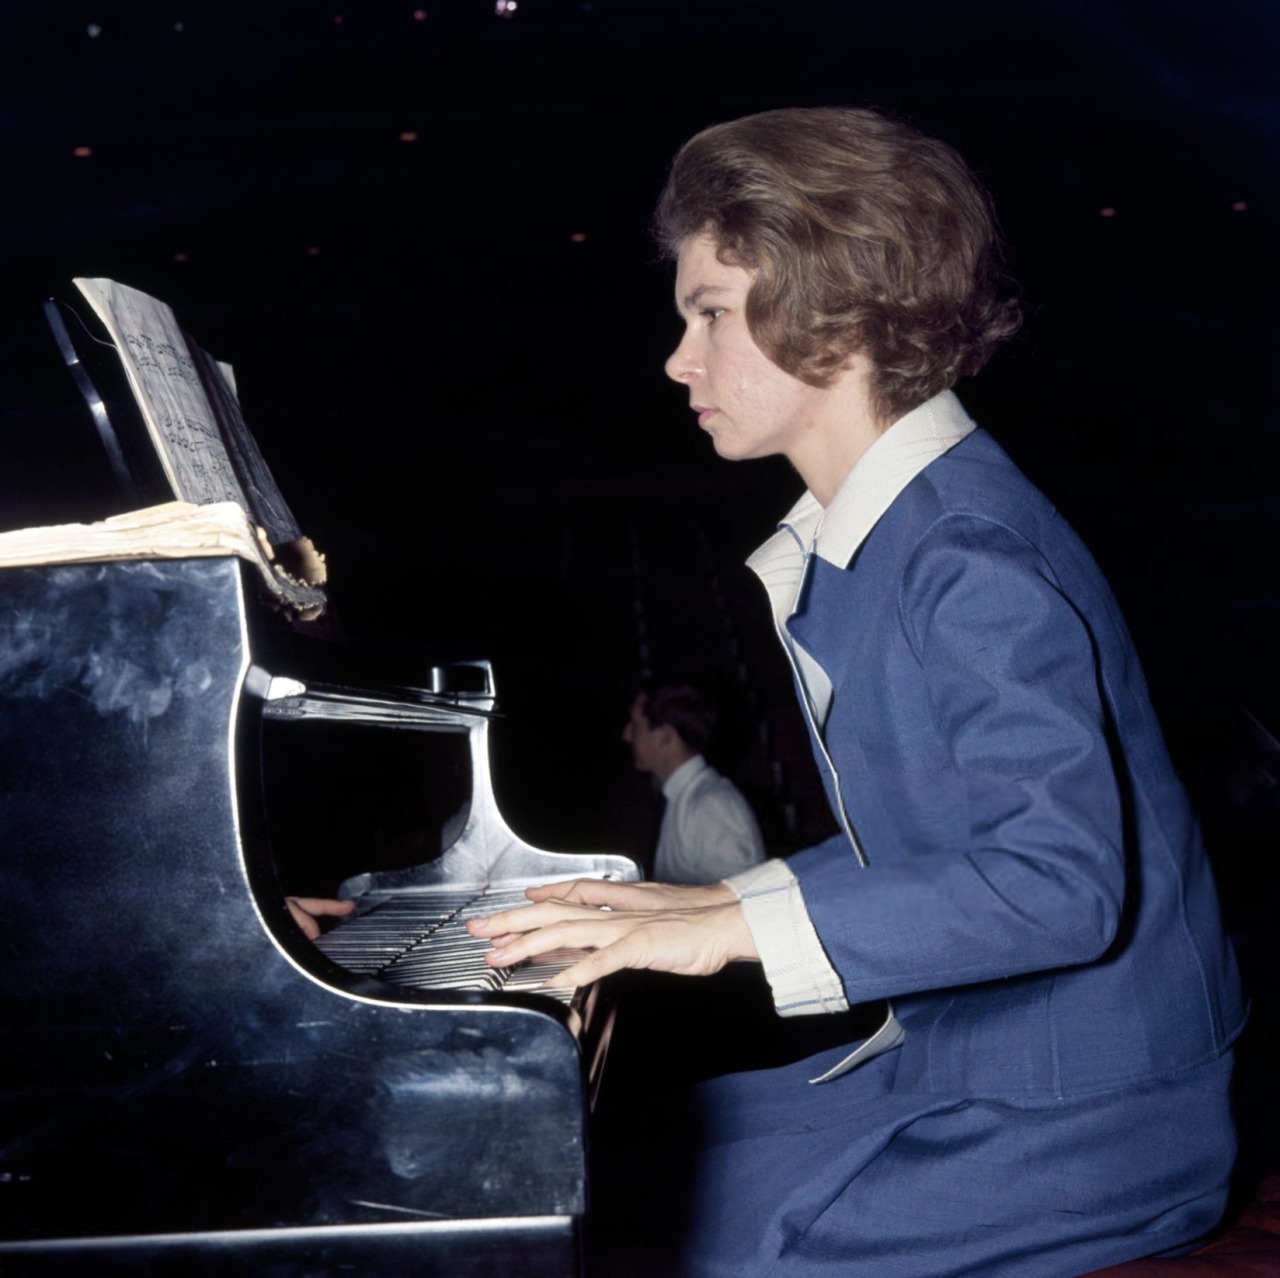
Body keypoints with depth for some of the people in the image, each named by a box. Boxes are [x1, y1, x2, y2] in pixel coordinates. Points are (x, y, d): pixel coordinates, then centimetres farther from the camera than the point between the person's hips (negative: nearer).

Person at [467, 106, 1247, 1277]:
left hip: (1082, 1123, -9)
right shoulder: (845, 547, 8)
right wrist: (718, 903, 2)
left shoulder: (977, 563, -22)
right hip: (955, 1057, 9)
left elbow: (1060, 880, -31)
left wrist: (737, 925, -29)